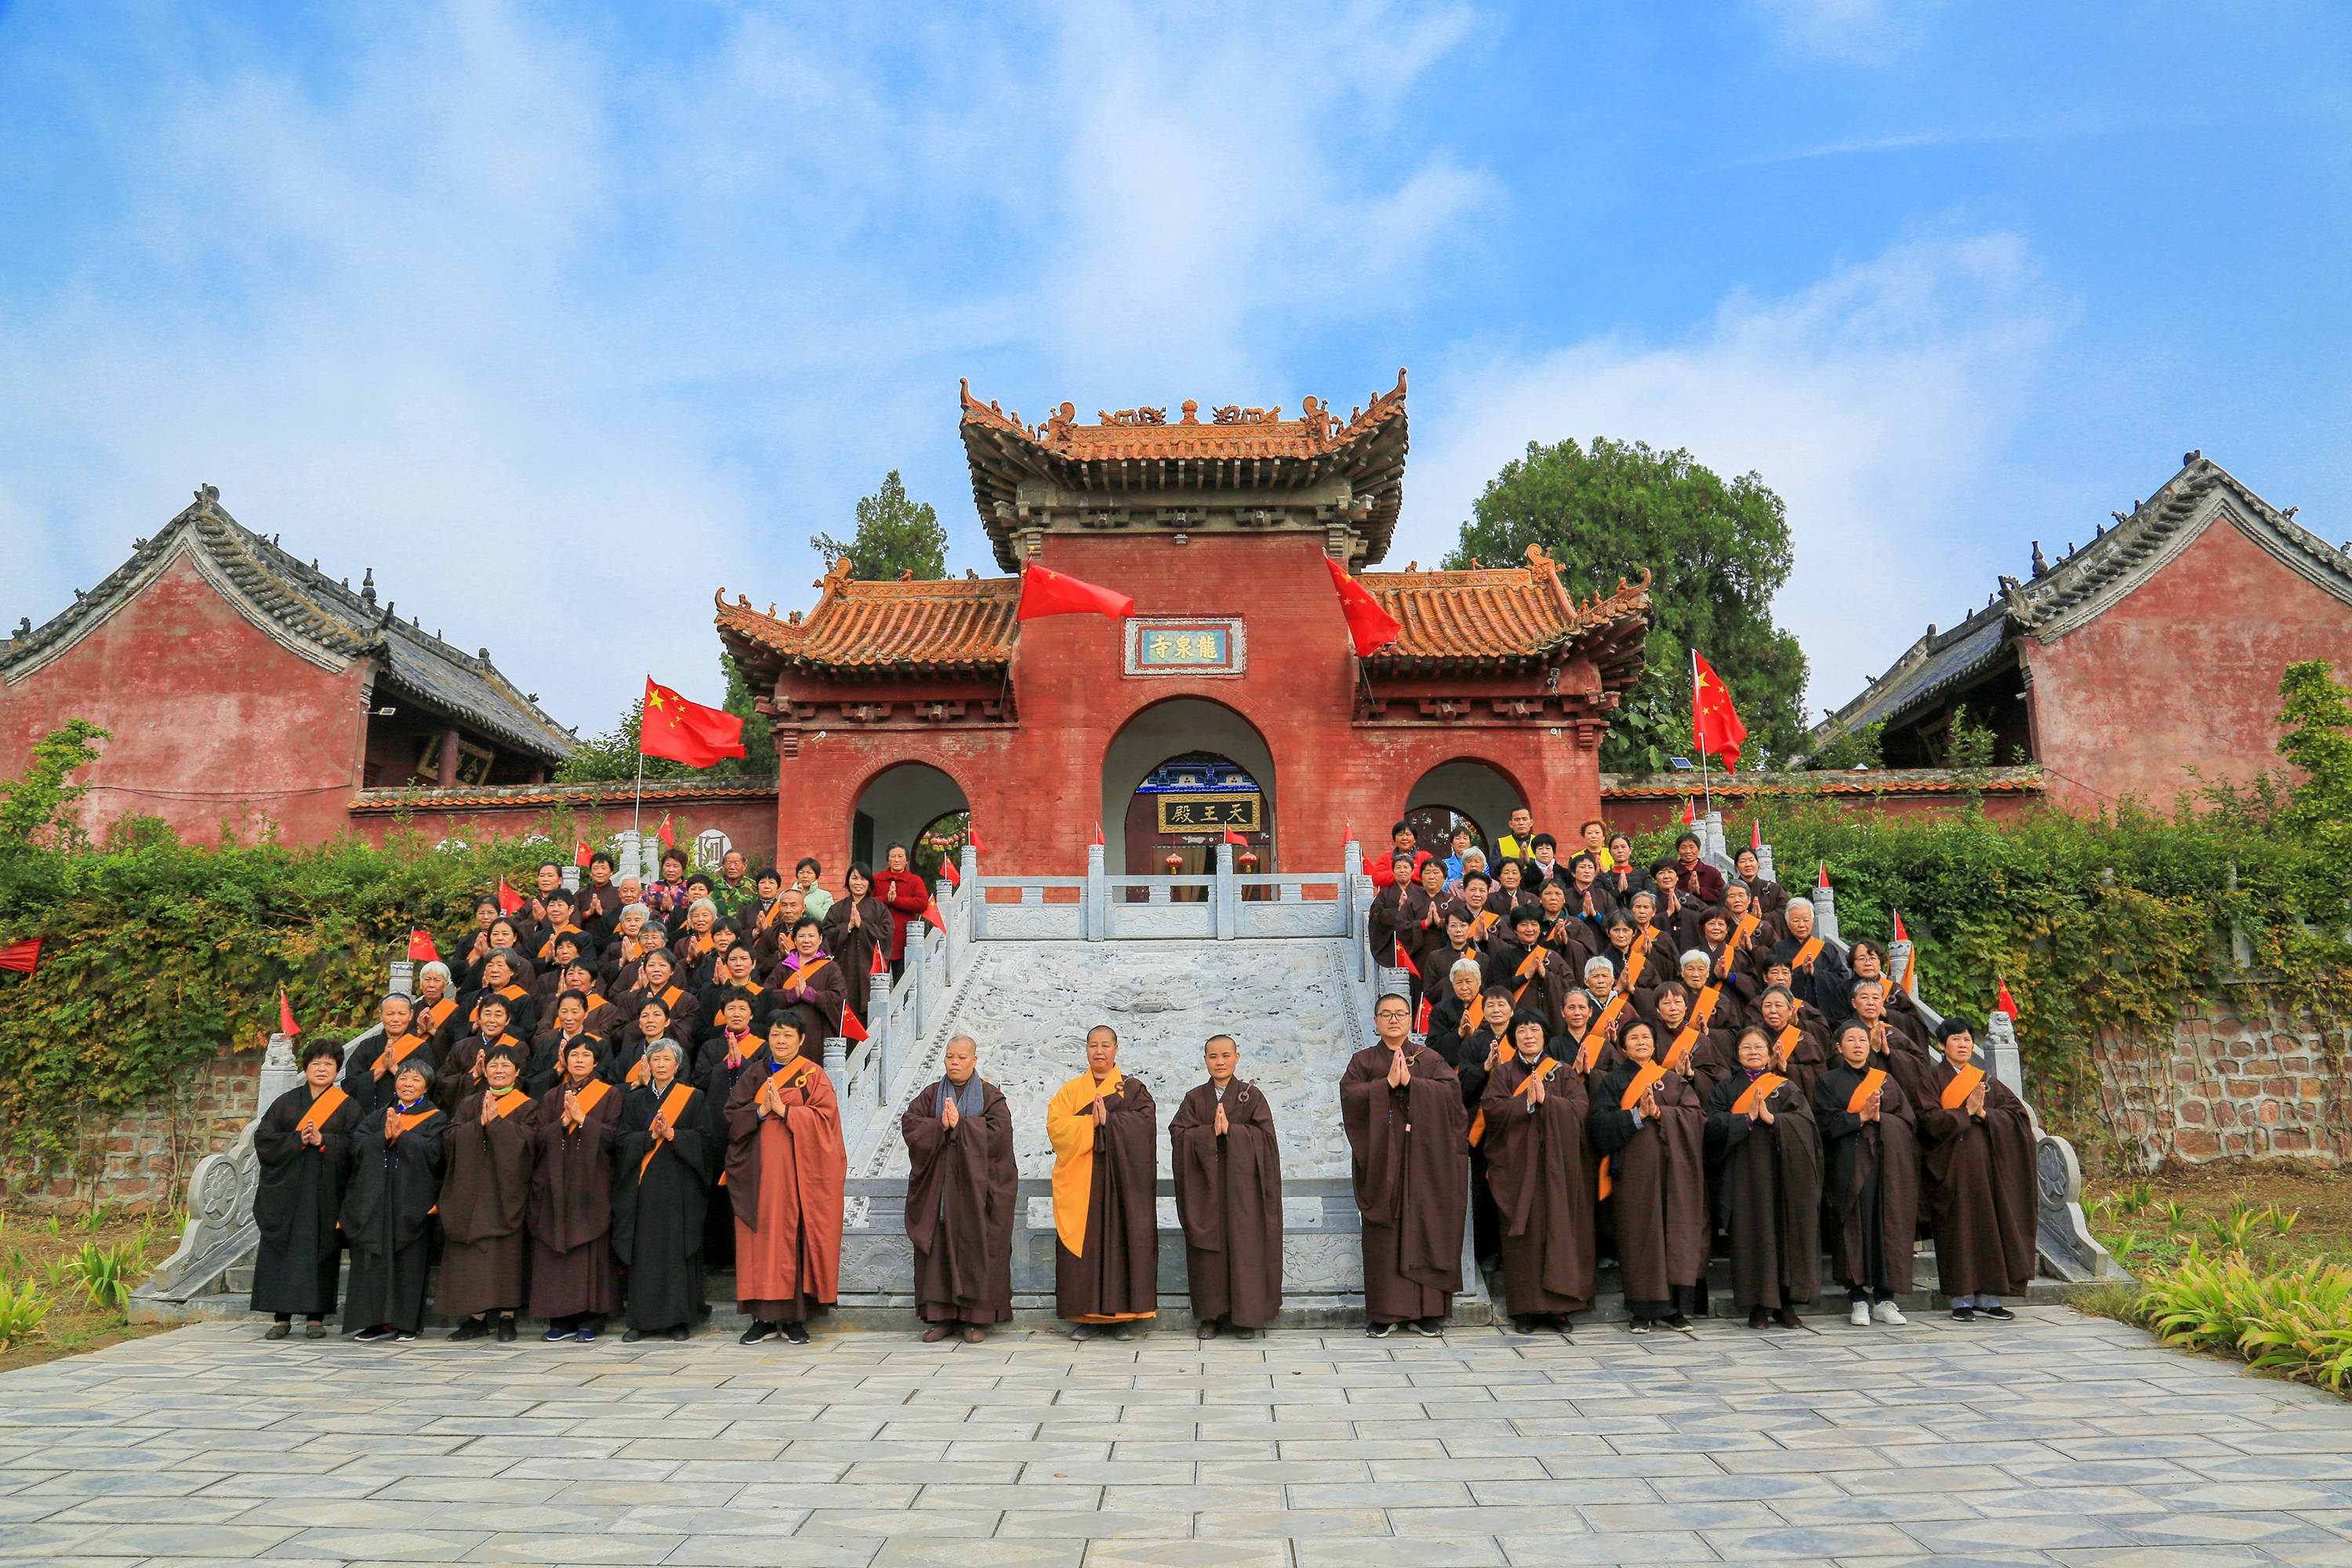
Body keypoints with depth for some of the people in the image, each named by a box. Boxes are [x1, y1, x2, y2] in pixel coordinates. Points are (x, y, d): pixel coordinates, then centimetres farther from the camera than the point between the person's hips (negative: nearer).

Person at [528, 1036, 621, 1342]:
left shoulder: (609, 1096, 6)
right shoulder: (551, 1097, 15)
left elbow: (612, 1136, -5)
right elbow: (540, 1138, 4)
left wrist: (582, 1119, -13)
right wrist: (563, 1122, -11)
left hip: (591, 1183, -3)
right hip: (555, 1185, 3)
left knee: (591, 1248, -6)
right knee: (554, 1247, -1)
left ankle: (590, 1319, -1)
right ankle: (561, 1319, 6)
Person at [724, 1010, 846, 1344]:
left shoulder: (813, 1075, 5)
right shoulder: (753, 1073, 13)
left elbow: (824, 1117, -6)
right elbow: (732, 1115, 7)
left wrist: (783, 1110, -14)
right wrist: (761, 1111, -11)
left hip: (797, 1171, -2)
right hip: (759, 1171, 3)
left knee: (794, 1236, -4)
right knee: (760, 1237, 0)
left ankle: (795, 1317, 2)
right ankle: (763, 1316, 7)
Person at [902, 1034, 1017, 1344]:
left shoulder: (990, 1096, 4)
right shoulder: (931, 1094, 12)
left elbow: (998, 1131, -10)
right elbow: (909, 1124, -1)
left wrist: (959, 1125, -15)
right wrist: (940, 1126, -16)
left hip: (976, 1187, -2)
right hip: (937, 1188, 2)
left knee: (976, 1247, -3)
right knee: (937, 1247, 0)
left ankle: (975, 1318, 3)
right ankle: (941, 1316, 7)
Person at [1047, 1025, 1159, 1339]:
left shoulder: (1133, 1089, 9)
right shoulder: (1070, 1090, 12)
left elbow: (1143, 1122, -8)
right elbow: (1056, 1125, -3)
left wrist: (1108, 1120, -18)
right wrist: (1091, 1121, -15)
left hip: (1121, 1180, -1)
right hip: (1079, 1183, 1)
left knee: (1121, 1239, -3)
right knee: (1085, 1242, -2)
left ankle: (1123, 1317, 4)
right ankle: (1087, 1316, 6)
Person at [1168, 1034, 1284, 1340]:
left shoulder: (1251, 1095, 5)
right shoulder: (1195, 1098, 9)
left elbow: (1264, 1135, -4)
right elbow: (1179, 1134, -1)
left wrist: (1231, 1130, -14)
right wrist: (1211, 1132, -15)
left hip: (1242, 1184, -1)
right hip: (1204, 1184, 1)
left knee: (1244, 1243, -3)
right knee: (1208, 1247, 1)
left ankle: (1245, 1316, 5)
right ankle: (1210, 1314, 10)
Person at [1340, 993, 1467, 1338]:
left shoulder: (1430, 1060, 12)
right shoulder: (1363, 1061, 10)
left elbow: (1451, 1091, -4)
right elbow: (1350, 1095, -6)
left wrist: (1411, 1082, -14)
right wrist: (1388, 1083, -14)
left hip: (1424, 1159, 1)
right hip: (1381, 1158, -1)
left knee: (1425, 1229, -1)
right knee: (1383, 1234, -3)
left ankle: (1427, 1311, 6)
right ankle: (1384, 1313, 2)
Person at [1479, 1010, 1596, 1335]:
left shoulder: (1563, 1073, 13)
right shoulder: (1503, 1072, 10)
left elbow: (1579, 1110, -2)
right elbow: (1492, 1109, -5)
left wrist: (1546, 1099, -14)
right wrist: (1526, 1102, -15)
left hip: (1557, 1165, 1)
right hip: (1517, 1164, -1)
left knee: (1558, 1229, -2)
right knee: (1524, 1232, -4)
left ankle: (1557, 1307, 5)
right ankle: (1525, 1309, 2)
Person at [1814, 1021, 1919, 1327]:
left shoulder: (1886, 1079, 17)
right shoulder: (1828, 1082, 9)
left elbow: (1907, 1121, 7)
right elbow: (1827, 1123, -4)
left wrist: (1879, 1117, -10)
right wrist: (1861, 1117, -14)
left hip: (1886, 1163, 2)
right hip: (1849, 1166, -2)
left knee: (1888, 1226, -2)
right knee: (1855, 1228, -5)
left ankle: (1884, 1299, 5)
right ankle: (1858, 1299, 1)